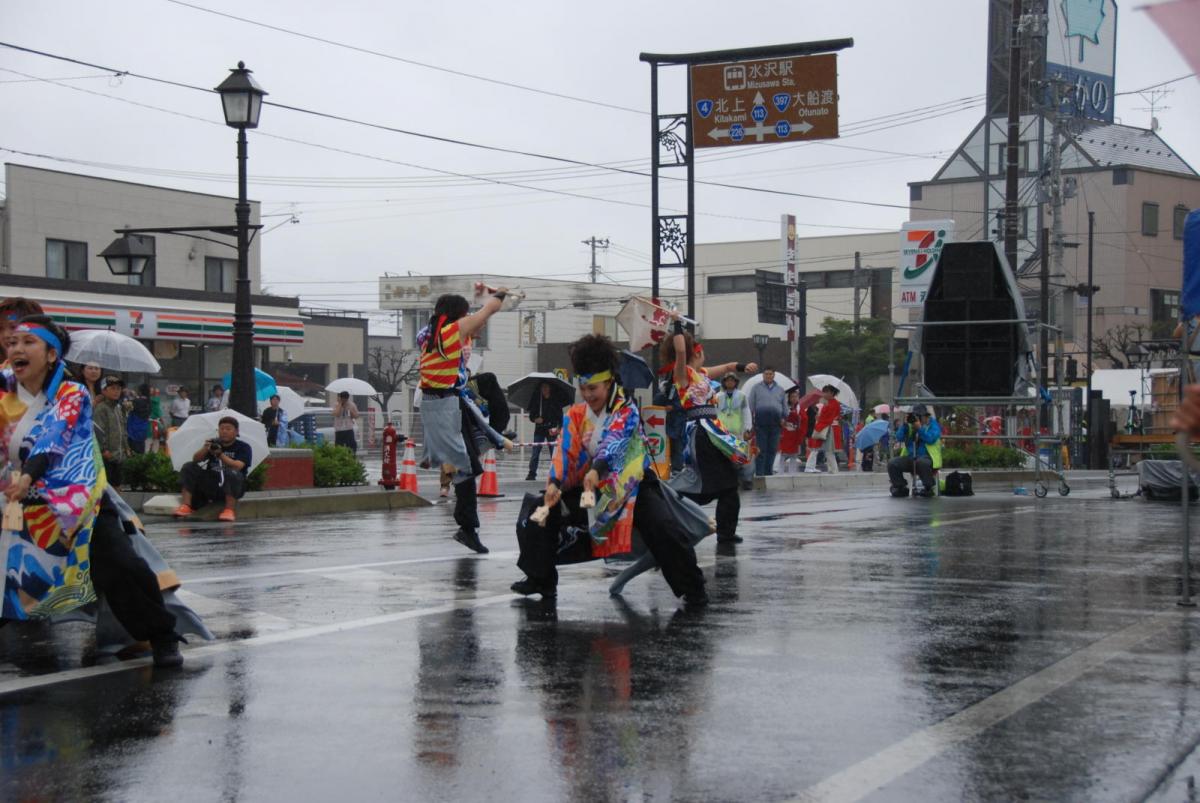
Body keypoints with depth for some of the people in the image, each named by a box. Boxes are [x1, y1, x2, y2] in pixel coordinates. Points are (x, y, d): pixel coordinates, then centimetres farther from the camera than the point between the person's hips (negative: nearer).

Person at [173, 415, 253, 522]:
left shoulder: (243, 447, 1)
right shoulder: (213, 444, 12)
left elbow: (237, 466, -18)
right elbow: (195, 460, -1)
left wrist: (220, 454, -29)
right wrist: (204, 449, -22)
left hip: (231, 487, -4)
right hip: (210, 486, 4)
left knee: (232, 473, -34)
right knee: (189, 467, -10)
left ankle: (229, 510, -37)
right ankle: (186, 506, -22)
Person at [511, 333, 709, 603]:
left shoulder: (627, 411, -13)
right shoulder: (575, 415, 1)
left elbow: (614, 443, -32)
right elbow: (564, 451, -12)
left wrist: (597, 470, -52)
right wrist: (555, 483, -31)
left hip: (631, 484, -5)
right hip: (589, 484, 5)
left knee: (663, 528, -28)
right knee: (539, 510, -7)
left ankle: (692, 588, -12)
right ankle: (541, 580, 5)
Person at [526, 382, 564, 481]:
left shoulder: (555, 401, 3)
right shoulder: (536, 401, 7)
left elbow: (560, 416, 4)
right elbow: (531, 415, 11)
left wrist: (558, 427, -10)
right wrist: (535, 419, -11)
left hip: (551, 430, -1)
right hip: (539, 429, 1)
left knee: (554, 453, 1)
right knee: (535, 452, -5)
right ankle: (532, 473, -5)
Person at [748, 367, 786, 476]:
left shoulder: (780, 390, 18)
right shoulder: (756, 388, 10)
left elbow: (785, 406, 20)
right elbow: (751, 406, 5)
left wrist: (784, 418, 5)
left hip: (775, 422, 3)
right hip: (761, 422, -3)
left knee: (772, 450, 3)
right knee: (761, 450, -6)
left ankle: (769, 473, 9)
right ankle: (759, 474, -6)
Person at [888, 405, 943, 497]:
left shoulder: (933, 424, 2)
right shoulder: (909, 425, 16)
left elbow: (931, 439, -16)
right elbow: (899, 438, 4)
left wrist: (919, 428, -18)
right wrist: (905, 424, -6)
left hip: (926, 457, -5)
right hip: (910, 458, 5)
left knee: (922, 462, -41)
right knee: (892, 463, -17)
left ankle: (928, 488, -19)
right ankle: (901, 488, 1)